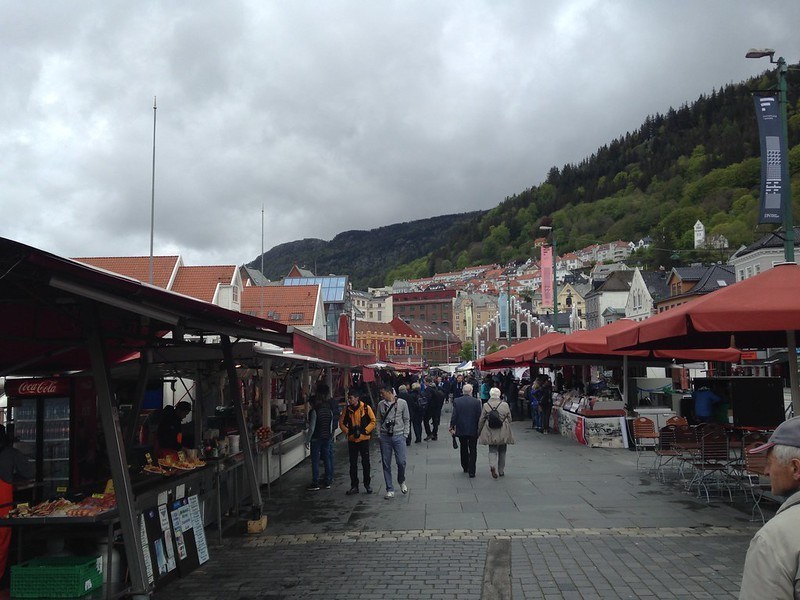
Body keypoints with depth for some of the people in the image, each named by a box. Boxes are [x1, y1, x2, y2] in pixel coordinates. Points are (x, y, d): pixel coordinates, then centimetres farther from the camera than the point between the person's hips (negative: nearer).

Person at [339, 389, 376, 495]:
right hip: (352, 440, 3)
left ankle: (367, 484, 18)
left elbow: (373, 421, -5)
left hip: (364, 439, -3)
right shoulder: (347, 409, 3)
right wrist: (347, 431, -4)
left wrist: (364, 431, -13)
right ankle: (354, 486, 13)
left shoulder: (366, 408, -6)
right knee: (353, 464, 6)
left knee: (365, 463, 4)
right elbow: (341, 422, 10)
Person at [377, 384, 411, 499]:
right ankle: (390, 490, 13)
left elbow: (407, 420, 5)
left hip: (398, 436, -2)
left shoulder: (402, 403, -1)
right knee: (386, 464, 3)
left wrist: (405, 434, -1)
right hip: (385, 437, 2)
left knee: (401, 462, -6)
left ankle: (402, 481, 24)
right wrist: (378, 434, 3)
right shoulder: (381, 404, 5)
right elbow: (378, 420, 11)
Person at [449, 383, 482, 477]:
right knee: (473, 451, 6)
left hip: (461, 430, 2)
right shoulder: (476, 402, -10)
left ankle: (465, 468, 29)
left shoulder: (456, 401, -8)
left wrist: (452, 427, -1)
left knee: (463, 449, 19)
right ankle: (471, 471, 1)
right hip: (473, 430, -1)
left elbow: (454, 416, -8)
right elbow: (479, 417, -7)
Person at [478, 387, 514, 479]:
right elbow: (509, 419, 5)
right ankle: (501, 471, 24)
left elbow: (481, 420, 0)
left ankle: (493, 465, -20)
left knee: (492, 450, 7)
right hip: (503, 433, 1)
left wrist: (479, 432, 12)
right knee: (502, 451, 15)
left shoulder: (486, 406, -6)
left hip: (491, 433, -1)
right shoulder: (505, 405, -4)